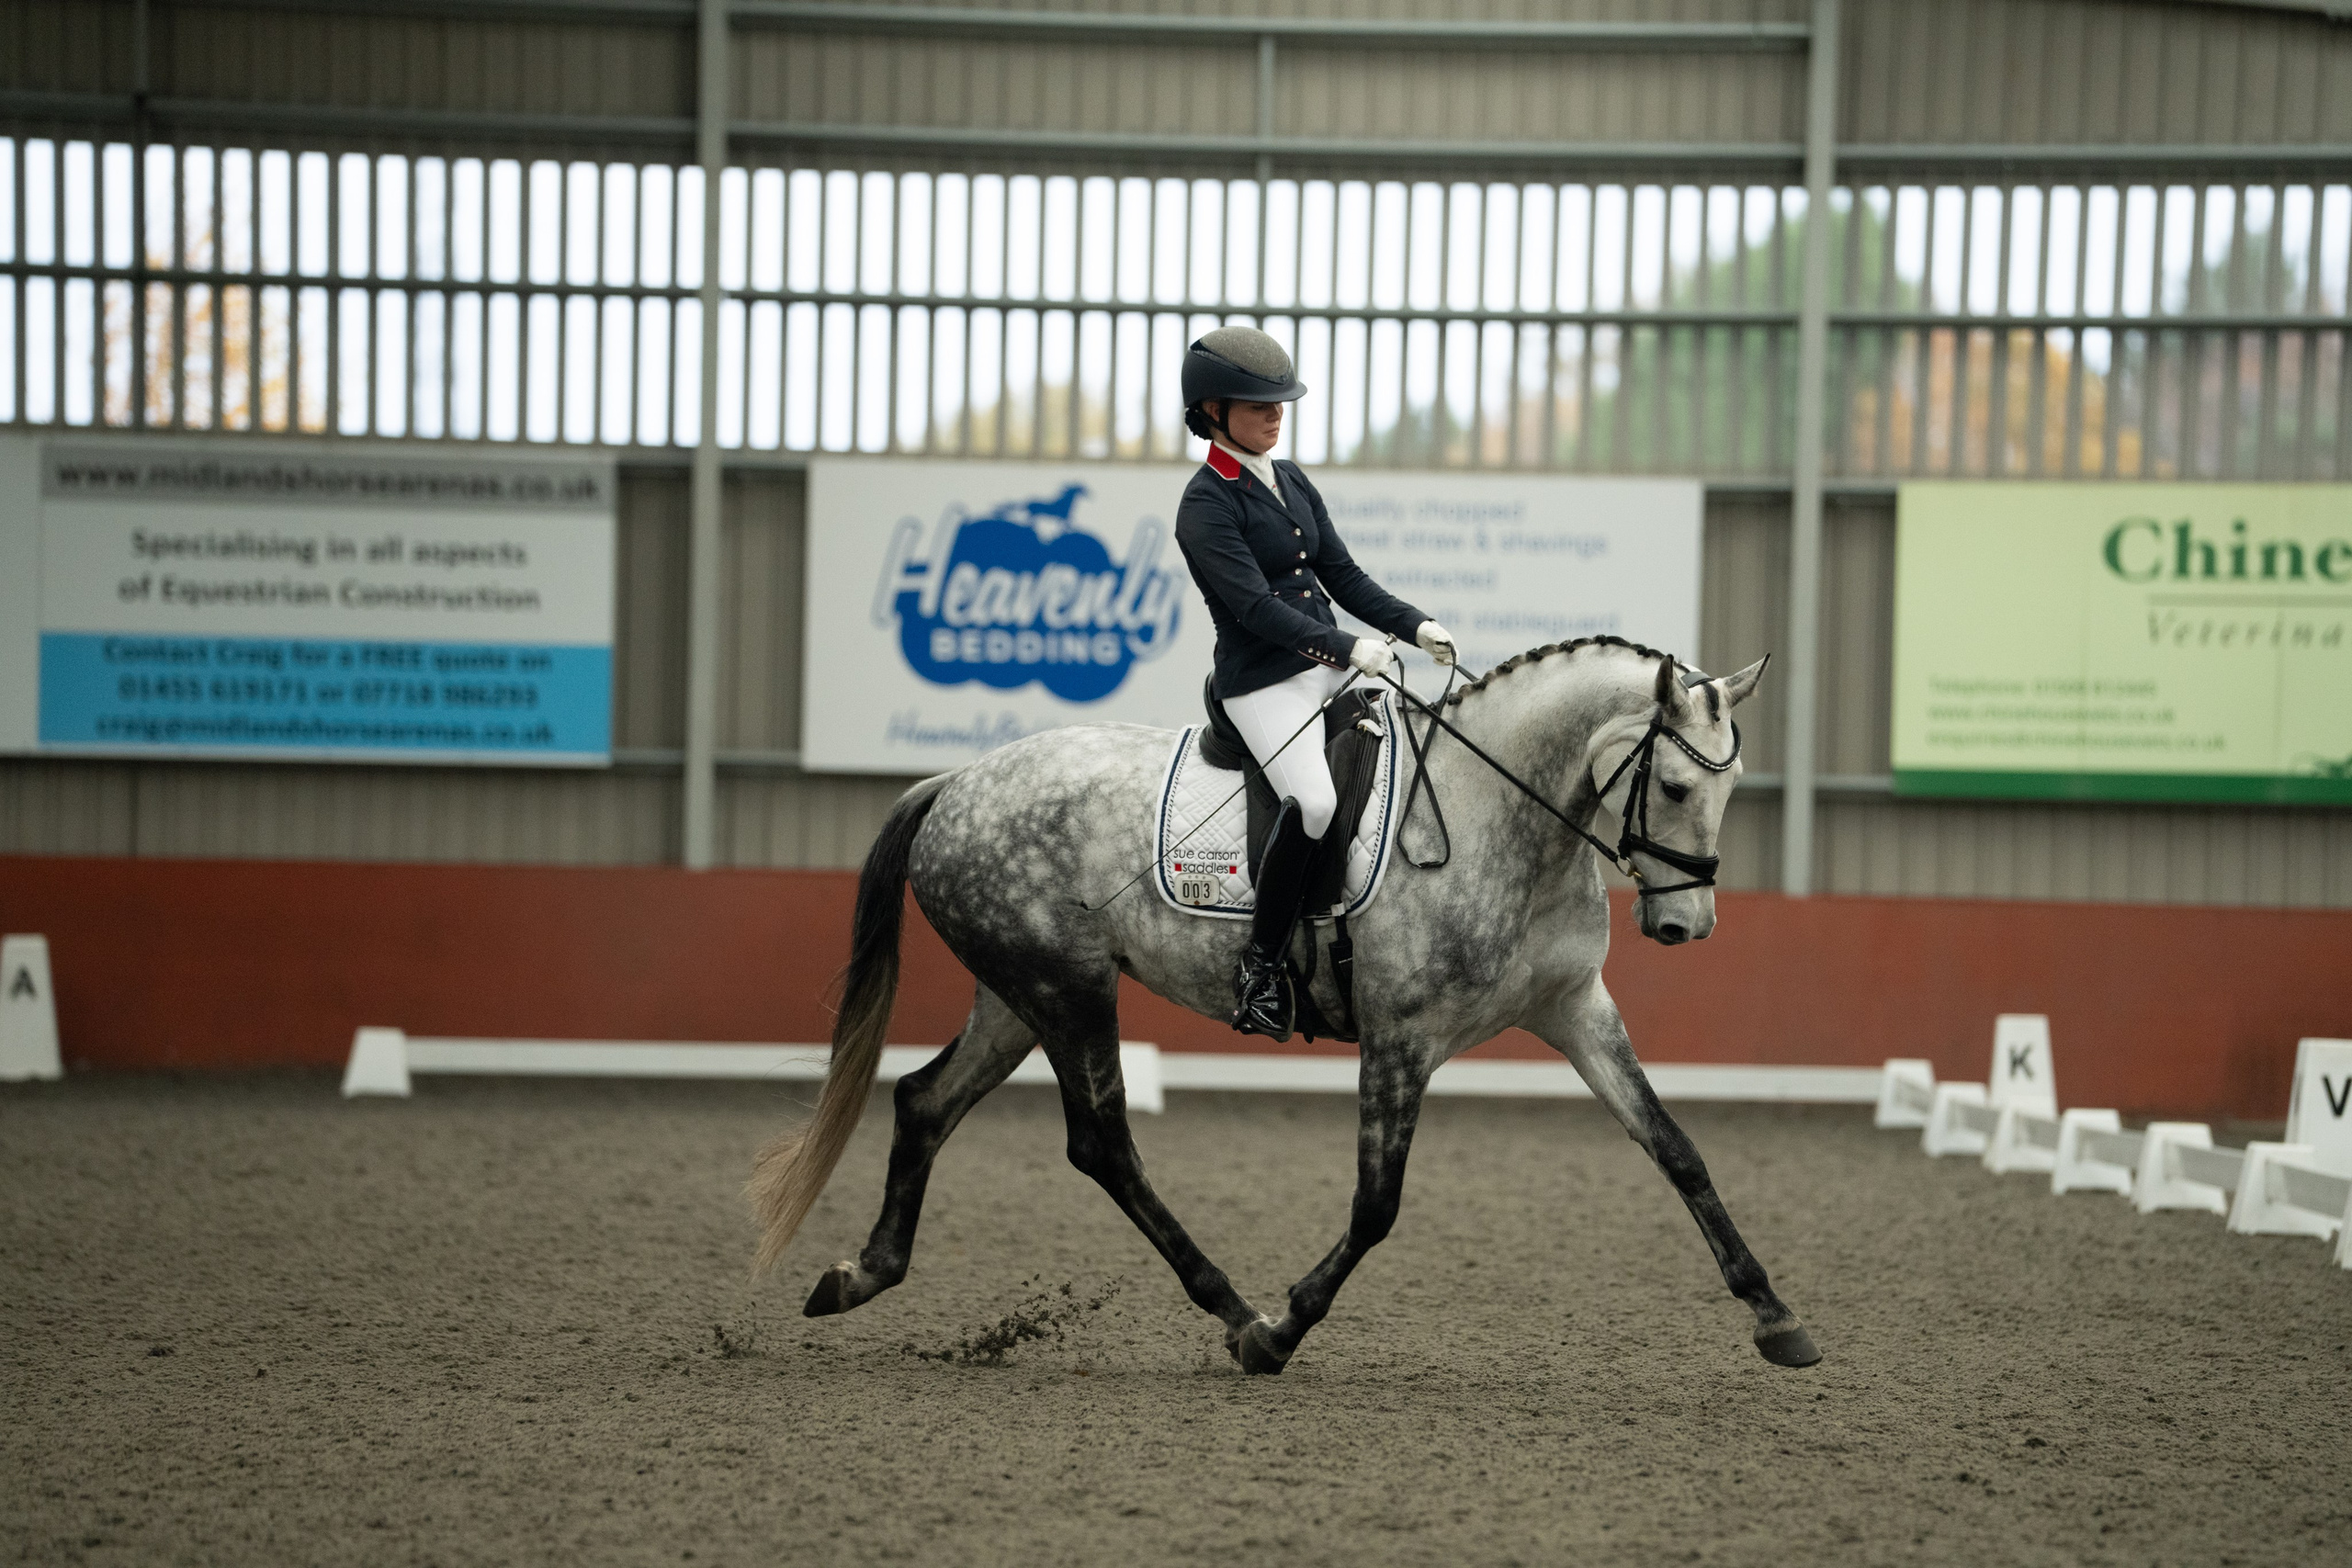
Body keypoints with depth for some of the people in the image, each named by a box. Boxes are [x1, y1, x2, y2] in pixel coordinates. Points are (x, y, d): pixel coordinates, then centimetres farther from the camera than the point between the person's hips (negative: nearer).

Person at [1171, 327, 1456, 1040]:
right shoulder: (1206, 505, -11)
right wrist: (1347, 649, -30)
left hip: (1330, 667, 8)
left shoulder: (1291, 481, 13)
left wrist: (1415, 626, -1)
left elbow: (1342, 575, 14)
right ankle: (1261, 963, -18)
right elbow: (1255, 606, -21)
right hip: (1263, 681, -8)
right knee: (1315, 801, -31)